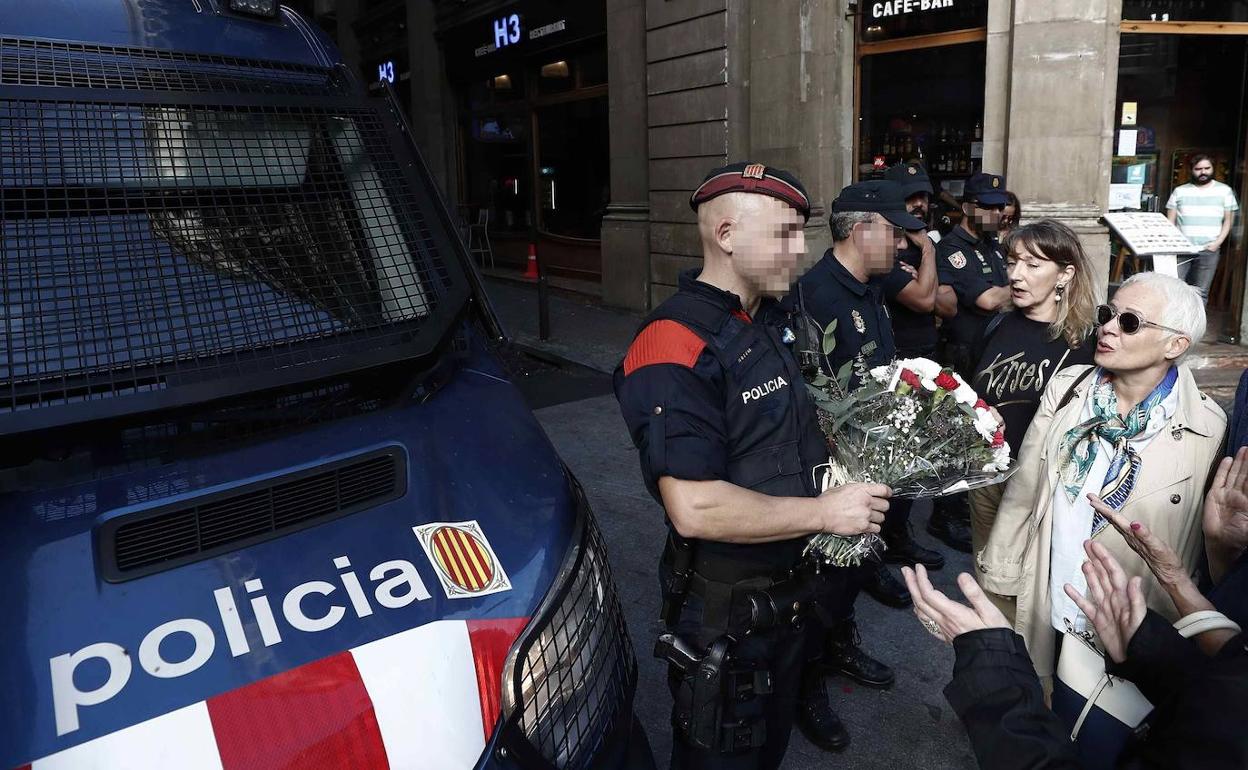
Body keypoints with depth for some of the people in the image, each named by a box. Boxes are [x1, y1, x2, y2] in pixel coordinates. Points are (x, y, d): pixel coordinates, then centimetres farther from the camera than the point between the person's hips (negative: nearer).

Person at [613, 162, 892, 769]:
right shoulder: (675, 345, -27)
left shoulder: (773, 320, 5)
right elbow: (694, 509, -34)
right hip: (722, 614, -8)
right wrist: (824, 512, -25)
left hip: (789, 594, 9)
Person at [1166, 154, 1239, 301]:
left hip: (1208, 250, 0)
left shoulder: (1224, 191, 8)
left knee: (1200, 293, 0)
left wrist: (1218, 242, -6)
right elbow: (1170, 222, 7)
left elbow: (1228, 220, 9)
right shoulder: (1179, 191, 8)